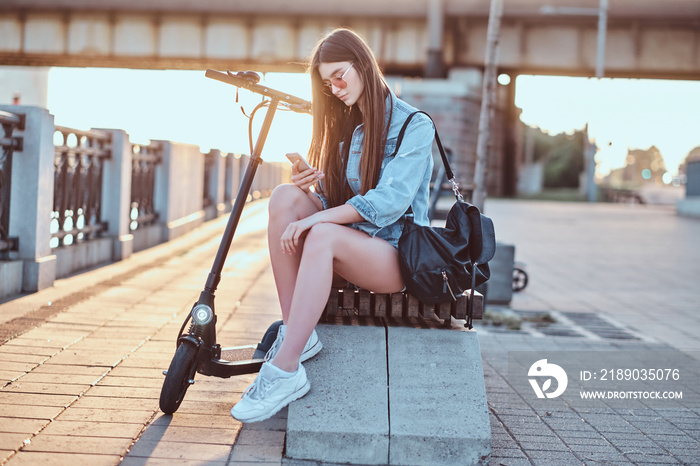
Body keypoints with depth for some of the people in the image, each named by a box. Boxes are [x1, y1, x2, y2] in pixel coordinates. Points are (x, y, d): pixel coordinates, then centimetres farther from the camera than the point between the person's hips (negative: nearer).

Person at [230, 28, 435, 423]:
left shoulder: (414, 125, -4)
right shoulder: (346, 127, 18)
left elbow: (389, 201, -19)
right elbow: (334, 204, 14)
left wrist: (317, 218, -27)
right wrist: (309, 190, -9)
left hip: (398, 256, -6)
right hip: (348, 250, 6)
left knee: (323, 235, -36)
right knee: (286, 198, -20)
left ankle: (284, 371, -38)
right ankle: (297, 333, -25)